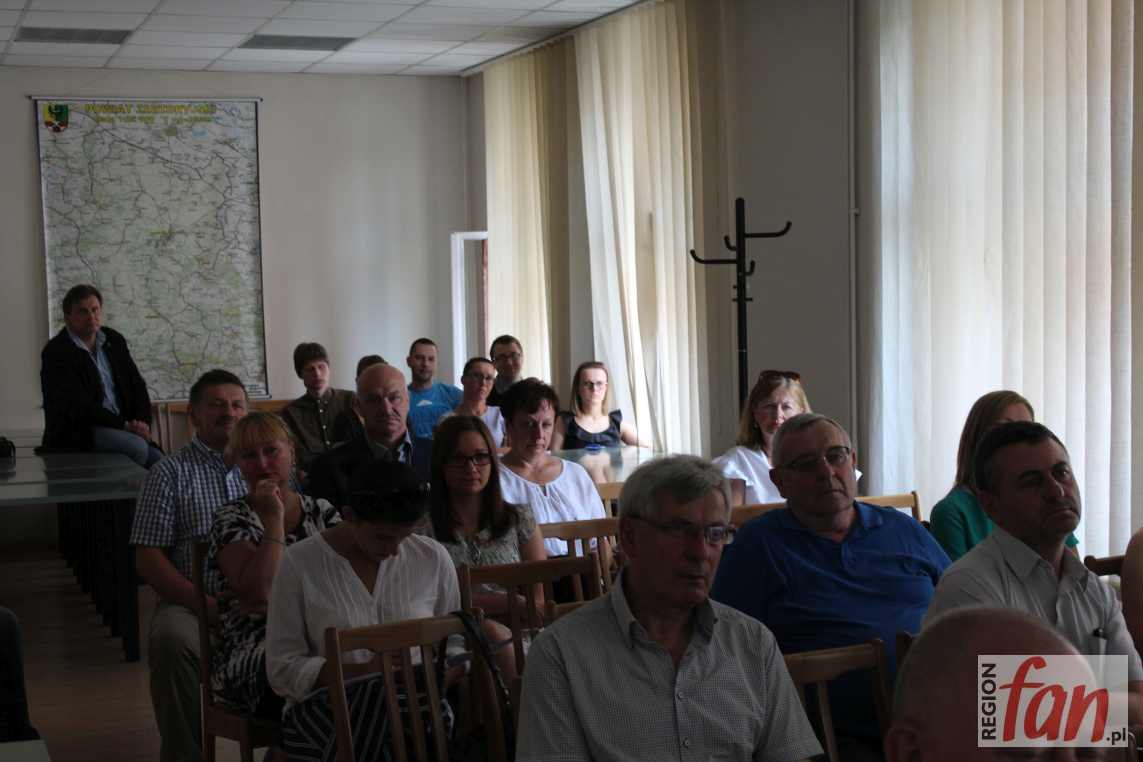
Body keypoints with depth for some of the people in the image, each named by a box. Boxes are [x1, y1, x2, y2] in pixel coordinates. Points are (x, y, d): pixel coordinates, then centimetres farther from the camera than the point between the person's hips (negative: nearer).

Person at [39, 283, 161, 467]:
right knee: (136, 447, -30)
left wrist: (141, 422, -5)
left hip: (119, 428, 6)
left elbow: (137, 385, 15)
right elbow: (77, 407, -16)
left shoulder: (114, 341, 12)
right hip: (76, 433, -6)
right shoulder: (56, 352, -9)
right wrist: (124, 426, -19)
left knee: (157, 459, -18)